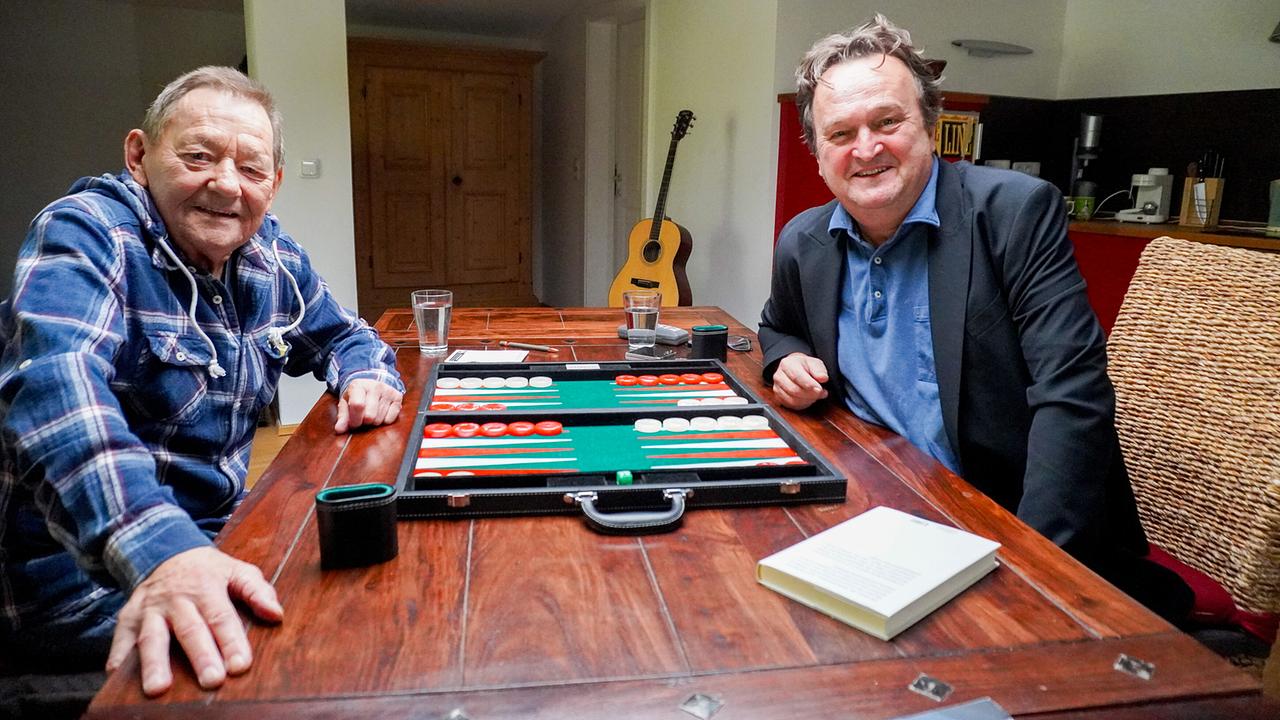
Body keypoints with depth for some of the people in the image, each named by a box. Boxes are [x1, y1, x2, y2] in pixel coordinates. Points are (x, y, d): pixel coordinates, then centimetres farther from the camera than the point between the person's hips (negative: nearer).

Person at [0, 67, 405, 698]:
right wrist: (160, 549, -50)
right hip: (82, 573, -7)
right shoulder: (82, 234, -16)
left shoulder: (272, 258, 4)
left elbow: (342, 335, 19)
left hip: (217, 538, 7)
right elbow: (57, 382, -34)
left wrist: (365, 376, -7)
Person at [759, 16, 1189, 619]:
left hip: (1008, 520, -3)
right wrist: (788, 361, -1)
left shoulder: (1017, 210, -12)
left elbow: (1072, 393, -19)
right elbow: (779, 328, 24)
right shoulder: (801, 244, 3)